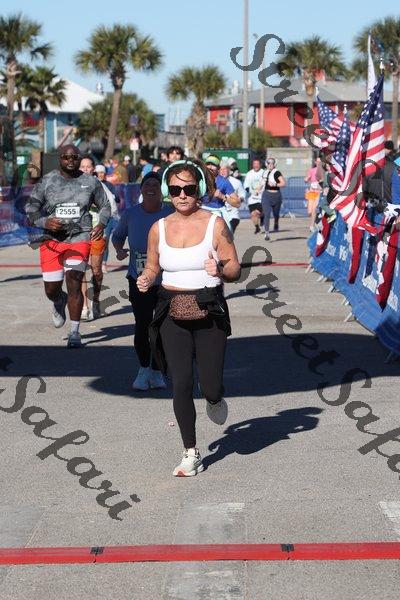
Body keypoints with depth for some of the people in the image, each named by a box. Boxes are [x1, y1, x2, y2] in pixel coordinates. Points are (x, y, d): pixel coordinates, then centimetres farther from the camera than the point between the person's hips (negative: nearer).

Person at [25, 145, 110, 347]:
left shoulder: (90, 182, 6)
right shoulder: (46, 181, 2)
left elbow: (105, 205, 18)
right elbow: (30, 208, 4)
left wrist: (101, 224, 0)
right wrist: (44, 222, -15)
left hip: (80, 239, -1)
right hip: (52, 240, 1)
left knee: (74, 283, -13)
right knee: (51, 289, 4)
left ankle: (75, 332, -3)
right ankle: (59, 303, 43)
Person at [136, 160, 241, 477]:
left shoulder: (215, 224, -5)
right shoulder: (159, 228, 3)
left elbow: (235, 269, -2)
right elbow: (152, 267, 14)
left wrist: (220, 269, -24)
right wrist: (145, 281, -8)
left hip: (210, 314, -2)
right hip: (173, 316, 2)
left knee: (211, 387, -3)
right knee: (181, 385, -1)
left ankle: (216, 399, 38)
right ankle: (191, 454, 14)